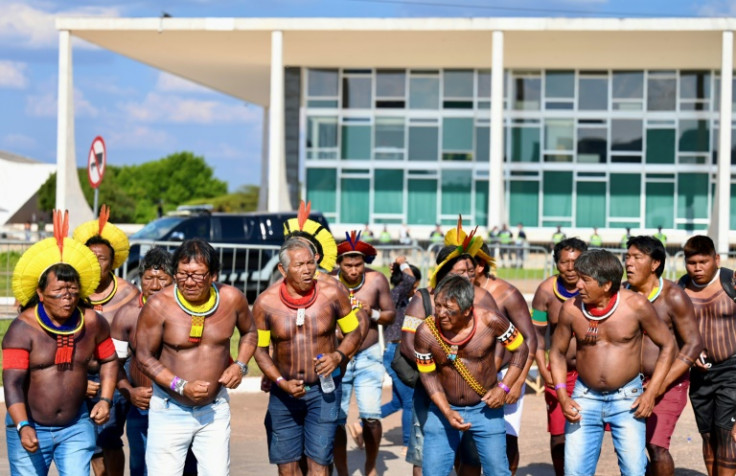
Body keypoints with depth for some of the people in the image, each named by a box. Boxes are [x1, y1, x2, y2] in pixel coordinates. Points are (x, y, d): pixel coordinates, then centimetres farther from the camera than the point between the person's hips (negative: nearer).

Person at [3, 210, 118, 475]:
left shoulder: (93, 323, -1)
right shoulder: (23, 328, -14)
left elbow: (109, 360, 16)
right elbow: (12, 383, -22)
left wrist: (105, 400, 3)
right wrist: (23, 427, -35)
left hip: (76, 426, 2)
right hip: (31, 427, -2)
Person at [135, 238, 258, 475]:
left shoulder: (232, 299, -6)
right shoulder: (159, 305, -16)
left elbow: (249, 332, 15)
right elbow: (144, 357, -8)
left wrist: (240, 365, -3)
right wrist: (182, 386, -19)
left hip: (215, 409, 3)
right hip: (170, 410, -3)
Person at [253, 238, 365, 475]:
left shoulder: (332, 293, -9)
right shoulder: (266, 302, -9)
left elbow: (353, 333, 3)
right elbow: (259, 349, 0)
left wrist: (338, 355, -17)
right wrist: (282, 383, -13)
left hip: (324, 389, -1)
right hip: (284, 391, 1)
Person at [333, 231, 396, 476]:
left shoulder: (377, 280, -5)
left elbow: (391, 314, 3)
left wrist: (372, 314, -15)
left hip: (368, 357, 0)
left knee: (371, 415, -8)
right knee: (336, 420, -2)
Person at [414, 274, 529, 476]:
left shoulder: (490, 321, -19)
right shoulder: (426, 332, -16)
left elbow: (521, 349, -5)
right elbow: (428, 375, -5)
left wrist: (503, 387, -14)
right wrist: (447, 412, -15)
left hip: (485, 408, -1)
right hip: (444, 409, 1)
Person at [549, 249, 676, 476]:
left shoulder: (635, 305, -13)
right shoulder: (571, 309, -7)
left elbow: (667, 345, -2)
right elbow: (557, 352, 8)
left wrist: (651, 393, -8)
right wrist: (562, 396, -5)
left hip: (627, 397, -2)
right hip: (585, 397, 2)